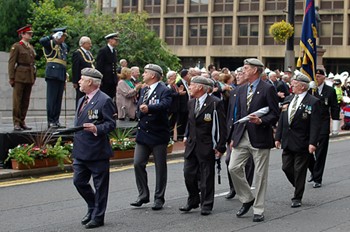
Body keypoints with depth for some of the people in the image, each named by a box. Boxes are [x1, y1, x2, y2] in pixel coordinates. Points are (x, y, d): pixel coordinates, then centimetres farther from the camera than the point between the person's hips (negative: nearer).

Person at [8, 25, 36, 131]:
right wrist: (11, 77, -12)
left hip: (29, 77, 7)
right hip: (19, 77, -7)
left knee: (26, 101, 7)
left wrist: (34, 77, 16)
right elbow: (11, 62, -6)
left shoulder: (31, 47, 18)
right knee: (17, 100, -5)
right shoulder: (16, 46, -2)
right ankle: (16, 123, -3)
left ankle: (22, 122, 13)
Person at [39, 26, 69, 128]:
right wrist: (53, 37, -16)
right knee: (52, 98, -7)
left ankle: (56, 121, 12)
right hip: (53, 73, -7)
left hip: (61, 75, 8)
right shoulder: (51, 44, -2)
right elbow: (42, 41, -22)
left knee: (58, 99, 8)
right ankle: (51, 121, -5)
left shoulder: (64, 46, 20)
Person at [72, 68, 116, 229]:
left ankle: (98, 217, 13)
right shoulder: (82, 100, 16)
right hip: (80, 151, 8)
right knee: (79, 181, 11)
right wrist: (72, 131, 10)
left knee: (100, 185, 4)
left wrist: (96, 129, -29)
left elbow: (111, 124, -14)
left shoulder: (104, 100, -11)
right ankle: (93, 208, 30)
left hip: (97, 151, -8)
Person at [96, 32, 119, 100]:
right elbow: (99, 67, -11)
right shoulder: (103, 51, -8)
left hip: (112, 81, 7)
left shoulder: (114, 51, 15)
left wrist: (116, 79, 14)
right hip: (105, 80, -7)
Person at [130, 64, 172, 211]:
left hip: (158, 134, -6)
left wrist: (148, 108, -44)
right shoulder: (143, 90, 14)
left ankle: (159, 198, 13)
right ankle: (143, 195, 11)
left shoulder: (164, 91, -10)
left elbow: (164, 104, -31)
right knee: (138, 164, 0)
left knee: (160, 167, 4)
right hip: (143, 134, 6)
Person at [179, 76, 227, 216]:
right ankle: (193, 201, 22)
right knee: (189, 174, 6)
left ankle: (206, 205, 12)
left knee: (207, 177, 1)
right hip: (191, 145, 6)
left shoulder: (215, 103, -10)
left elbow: (222, 127, -10)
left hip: (207, 146, -6)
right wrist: (187, 138, 13)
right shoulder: (191, 103, 12)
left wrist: (220, 147, -13)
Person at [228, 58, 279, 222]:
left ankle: (258, 210, 12)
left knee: (260, 175, 1)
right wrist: (235, 136, 14)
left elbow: (275, 114, -7)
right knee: (233, 168, -3)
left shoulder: (268, 89, -6)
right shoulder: (241, 90, 14)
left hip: (260, 138, -6)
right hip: (242, 137, 6)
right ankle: (247, 199, 17)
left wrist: (261, 121, -23)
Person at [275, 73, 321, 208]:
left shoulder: (313, 102, -10)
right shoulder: (288, 99, 10)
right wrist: (278, 137, 10)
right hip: (287, 142, 6)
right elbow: (281, 120, 13)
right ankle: (298, 188, 32)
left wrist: (312, 143, -19)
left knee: (299, 170, 2)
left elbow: (315, 125, -14)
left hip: (302, 143, -6)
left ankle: (297, 198, 13)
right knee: (286, 168, 9)